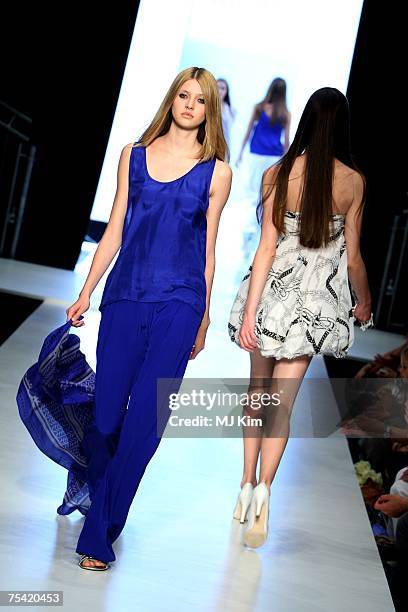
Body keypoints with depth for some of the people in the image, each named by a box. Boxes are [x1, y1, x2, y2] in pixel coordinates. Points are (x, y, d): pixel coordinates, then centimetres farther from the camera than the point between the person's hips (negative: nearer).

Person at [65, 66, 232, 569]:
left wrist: (202, 320, 11)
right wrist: (86, 292, 8)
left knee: (143, 419, -6)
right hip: (125, 296, 2)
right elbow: (115, 230, 12)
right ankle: (91, 486, 32)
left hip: (178, 303, -2)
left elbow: (207, 250, 9)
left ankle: (97, 535, 5)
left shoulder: (215, 172, 6)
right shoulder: (134, 155, 10)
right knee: (107, 410, 2)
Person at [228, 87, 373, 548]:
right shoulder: (353, 181, -4)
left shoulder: (277, 174, -6)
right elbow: (352, 256, 1)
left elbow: (267, 248, -10)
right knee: (283, 401, 4)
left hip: (275, 289, 0)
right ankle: (263, 490, -12)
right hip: (319, 298, 0)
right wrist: (364, 302, 18)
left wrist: (249, 312, -9)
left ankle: (247, 486, 22)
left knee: (258, 389, 17)